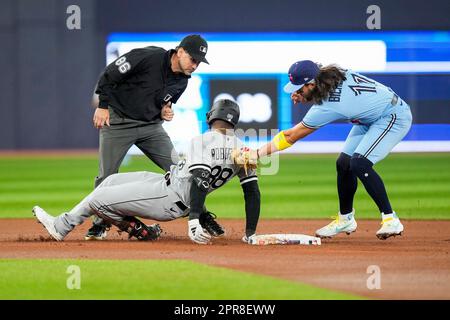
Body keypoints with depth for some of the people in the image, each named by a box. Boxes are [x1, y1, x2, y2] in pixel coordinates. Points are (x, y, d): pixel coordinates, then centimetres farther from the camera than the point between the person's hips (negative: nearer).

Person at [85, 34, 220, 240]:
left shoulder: (182, 80, 0)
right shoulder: (149, 57, -21)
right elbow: (109, 74, -16)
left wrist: (165, 112, -5)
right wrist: (102, 105, -17)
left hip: (151, 126, 5)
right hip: (117, 121, -5)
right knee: (106, 176, -2)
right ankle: (99, 225, 15)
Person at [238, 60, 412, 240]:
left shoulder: (326, 108, -30)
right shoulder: (330, 74, -10)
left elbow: (291, 137, -24)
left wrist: (257, 154, -21)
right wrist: (302, 96, -4)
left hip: (395, 117, -10)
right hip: (371, 119, 10)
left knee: (359, 164, -24)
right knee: (344, 164, 8)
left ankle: (390, 220, -18)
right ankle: (345, 219, 24)